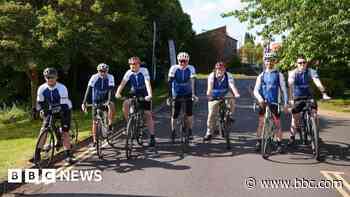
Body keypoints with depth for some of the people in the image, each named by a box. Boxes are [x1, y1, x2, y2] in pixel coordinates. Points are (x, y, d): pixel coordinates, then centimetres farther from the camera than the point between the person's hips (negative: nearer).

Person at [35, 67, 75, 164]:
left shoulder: (62, 88, -26)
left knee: (64, 132, -11)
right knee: (43, 130, -7)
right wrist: (41, 110, -26)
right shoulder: (42, 89, -13)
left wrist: (58, 110, -41)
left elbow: (64, 104, -27)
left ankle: (68, 155, -2)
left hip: (64, 110, -4)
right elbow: (39, 102, -7)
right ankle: (37, 153, 1)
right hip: (50, 110, 4)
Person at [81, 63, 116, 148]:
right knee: (95, 121, 2)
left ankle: (110, 125, -19)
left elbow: (110, 90, -23)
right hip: (96, 101, 1)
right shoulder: (94, 77, -16)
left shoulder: (110, 77, -16)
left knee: (112, 105, -36)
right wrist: (84, 103, -28)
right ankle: (94, 141, 13)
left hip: (105, 100, 0)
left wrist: (108, 101, -39)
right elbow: (88, 90, -20)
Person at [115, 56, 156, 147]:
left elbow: (148, 83, -28)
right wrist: (118, 93, -39)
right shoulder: (129, 73, -10)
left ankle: (152, 137, 1)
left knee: (148, 115, -5)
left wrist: (149, 95, -43)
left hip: (144, 95, -3)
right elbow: (123, 83, -21)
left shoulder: (144, 71, -17)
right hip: (134, 94, 3)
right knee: (125, 104, -25)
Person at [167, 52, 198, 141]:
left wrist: (193, 94, -33)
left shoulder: (191, 68, -14)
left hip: (188, 94, 0)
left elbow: (192, 82, -23)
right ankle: (173, 131, 23)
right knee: (174, 114, 1)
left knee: (189, 113, -10)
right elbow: (170, 82, -17)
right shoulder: (174, 68, -15)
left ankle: (189, 132, 5)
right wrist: (169, 96, -23)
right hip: (177, 94, 0)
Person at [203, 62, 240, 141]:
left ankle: (230, 115, -11)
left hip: (225, 94, 0)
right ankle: (209, 133, 9)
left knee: (231, 99, -34)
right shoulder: (211, 76, -18)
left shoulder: (228, 75, -19)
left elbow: (232, 85, -32)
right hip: (214, 97, 0)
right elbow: (210, 86, -32)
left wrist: (236, 94, -51)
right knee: (211, 115, -5)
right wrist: (208, 94, -52)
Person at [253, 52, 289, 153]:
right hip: (263, 102, 1)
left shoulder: (278, 75, 5)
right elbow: (256, 90, 0)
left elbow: (283, 89, 4)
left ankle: (279, 144, 9)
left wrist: (286, 103, -5)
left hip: (274, 102, -1)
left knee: (278, 124, -1)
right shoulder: (261, 75, 7)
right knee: (261, 123, 0)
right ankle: (258, 142, 11)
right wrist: (260, 98, -19)